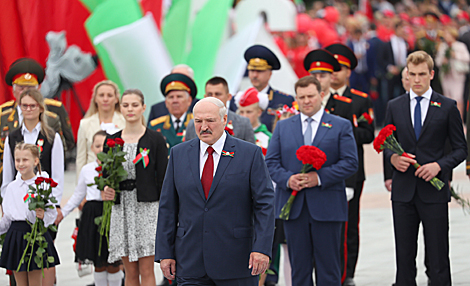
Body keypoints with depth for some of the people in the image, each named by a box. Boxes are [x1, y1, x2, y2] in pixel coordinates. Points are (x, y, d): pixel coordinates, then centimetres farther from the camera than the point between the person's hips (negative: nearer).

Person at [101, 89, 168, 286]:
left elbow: (163, 178, -1)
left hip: (147, 208, -3)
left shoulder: (155, 140, 0)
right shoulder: (112, 141, 10)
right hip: (121, 209, 3)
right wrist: (104, 191, -8)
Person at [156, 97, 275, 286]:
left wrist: (262, 248, -14)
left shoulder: (250, 154, 0)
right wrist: (165, 253, 4)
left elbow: (264, 203, -4)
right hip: (190, 262, 2)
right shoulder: (179, 154, 9)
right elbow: (168, 207, 10)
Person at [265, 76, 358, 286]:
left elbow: (350, 162, -3)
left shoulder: (341, 126, 5)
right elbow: (271, 162, 8)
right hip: (293, 206, 2)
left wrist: (319, 177, -15)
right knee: (299, 267, 5)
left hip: (326, 207, -2)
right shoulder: (283, 127, 13)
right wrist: (287, 179, -12)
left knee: (328, 267, 0)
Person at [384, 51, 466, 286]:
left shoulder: (447, 107, 2)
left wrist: (439, 165, -14)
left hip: (433, 191, -2)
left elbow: (460, 149, 3)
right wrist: (393, 158, -8)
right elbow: (386, 145, 15)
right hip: (403, 191, 2)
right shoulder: (394, 106, 10)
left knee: (438, 255, -2)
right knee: (404, 255, 6)